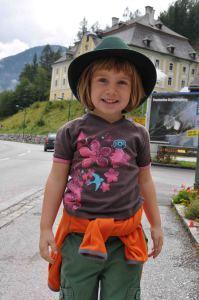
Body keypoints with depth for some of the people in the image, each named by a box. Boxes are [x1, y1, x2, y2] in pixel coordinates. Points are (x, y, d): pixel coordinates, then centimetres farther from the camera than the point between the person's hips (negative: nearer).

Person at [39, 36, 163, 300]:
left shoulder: (138, 134, 1)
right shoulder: (72, 131, -4)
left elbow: (145, 181, 10)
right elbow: (56, 180, -1)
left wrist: (156, 225, 15)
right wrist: (46, 228, 1)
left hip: (125, 238, 1)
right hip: (78, 236, -1)